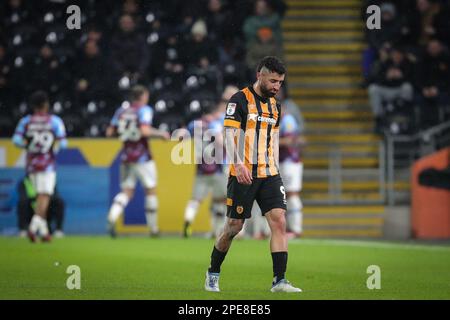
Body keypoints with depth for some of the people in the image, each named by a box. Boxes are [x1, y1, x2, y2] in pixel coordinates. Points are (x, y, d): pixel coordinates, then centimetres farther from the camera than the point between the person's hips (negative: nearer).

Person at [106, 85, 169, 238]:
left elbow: (110, 132, 5)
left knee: (126, 191, 7)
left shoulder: (121, 111, 7)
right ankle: (153, 228, 13)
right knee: (150, 190, 8)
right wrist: (160, 133, -8)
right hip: (142, 158, -5)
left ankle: (112, 217, -19)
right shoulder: (144, 110, -8)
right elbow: (145, 131, -23)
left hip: (126, 157, 5)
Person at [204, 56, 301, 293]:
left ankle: (279, 280, -11)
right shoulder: (240, 100, -7)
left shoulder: (274, 105, 15)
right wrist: (238, 164, -26)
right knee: (234, 226, 1)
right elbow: (229, 134, -14)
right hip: (243, 175, -6)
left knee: (279, 221, -9)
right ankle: (212, 273, 22)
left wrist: (274, 169, 16)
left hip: (269, 175, 6)